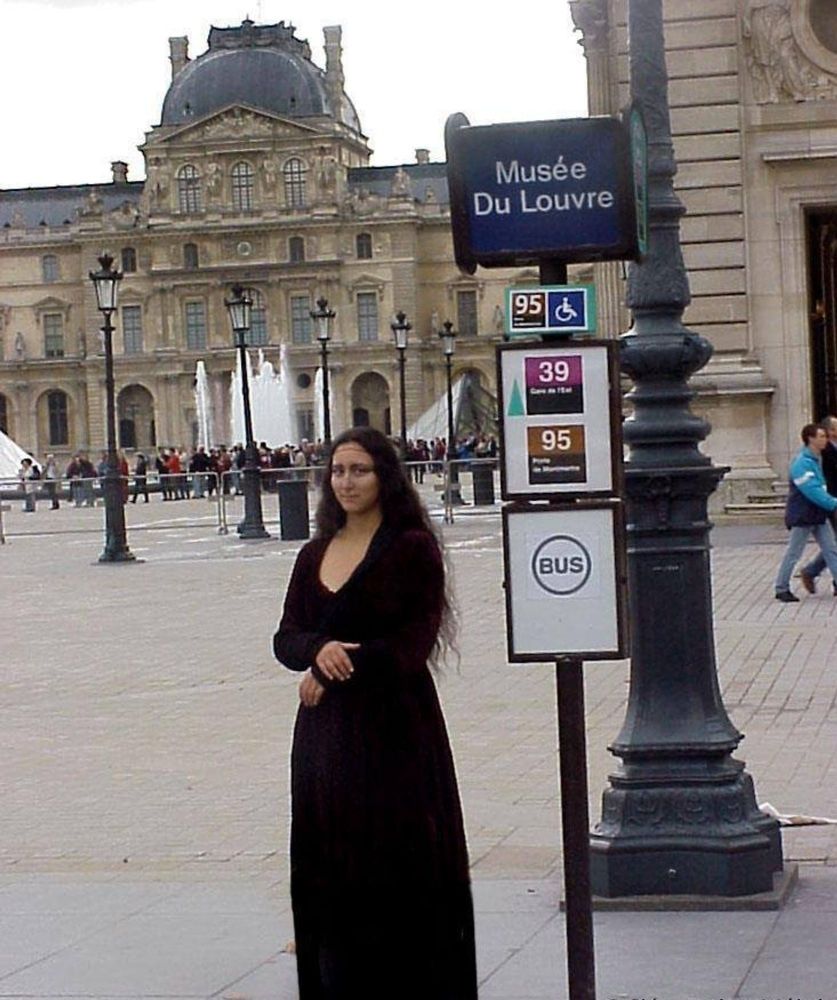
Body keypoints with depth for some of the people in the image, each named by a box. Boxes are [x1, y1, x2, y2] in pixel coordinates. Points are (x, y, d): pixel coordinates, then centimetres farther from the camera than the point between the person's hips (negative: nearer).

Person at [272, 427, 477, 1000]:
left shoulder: (413, 549, -5)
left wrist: (338, 667, -12)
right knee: (329, 864, 7)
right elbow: (286, 636, 7)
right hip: (325, 732, 5)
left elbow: (416, 641, -11)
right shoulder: (315, 555, 12)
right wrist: (320, 649, -16)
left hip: (395, 726, -5)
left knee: (397, 866, -2)